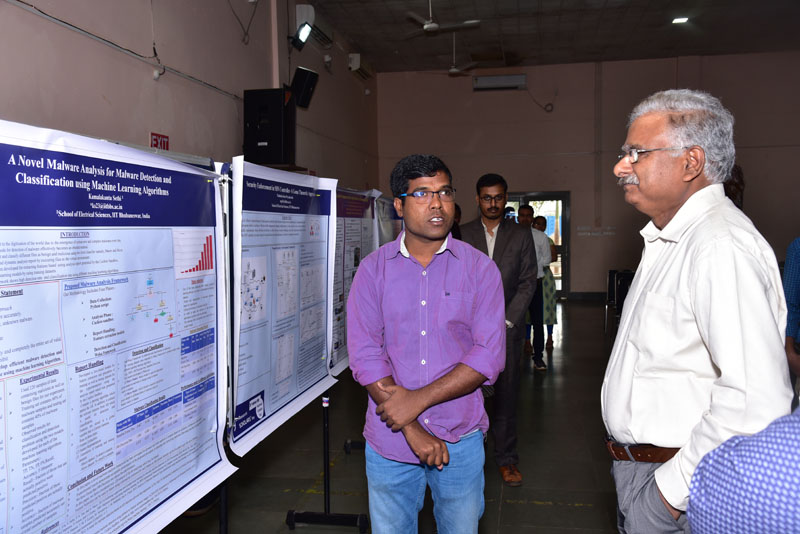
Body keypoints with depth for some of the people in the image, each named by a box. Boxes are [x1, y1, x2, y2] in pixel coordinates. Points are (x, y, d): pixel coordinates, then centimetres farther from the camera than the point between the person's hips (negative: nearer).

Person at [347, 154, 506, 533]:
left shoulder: (479, 268, -3)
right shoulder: (374, 269, -1)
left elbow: (489, 355, -10)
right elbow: (364, 354, -8)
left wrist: (418, 399, -17)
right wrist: (412, 429, -14)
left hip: (460, 438, 0)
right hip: (389, 441, 1)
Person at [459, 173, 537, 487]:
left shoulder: (521, 236, 7)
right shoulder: (462, 235, 5)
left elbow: (528, 283, 4)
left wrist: (505, 321, -5)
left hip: (507, 327, 1)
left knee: (506, 394, 4)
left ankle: (506, 457, 17)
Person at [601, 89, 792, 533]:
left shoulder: (723, 246, -23)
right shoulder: (670, 241, 11)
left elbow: (757, 401, -31)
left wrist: (676, 485, -22)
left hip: (677, 482, -9)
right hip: (638, 465, 9)